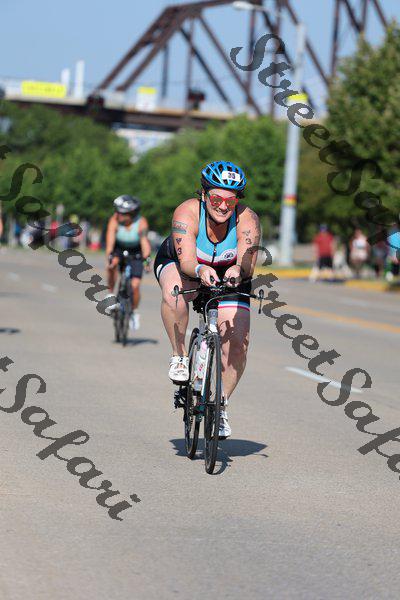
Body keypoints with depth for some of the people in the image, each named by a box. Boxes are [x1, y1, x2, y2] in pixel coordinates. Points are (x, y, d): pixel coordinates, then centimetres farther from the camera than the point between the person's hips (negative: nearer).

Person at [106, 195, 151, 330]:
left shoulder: (141, 223, -29)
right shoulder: (114, 220, -26)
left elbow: (144, 242, -39)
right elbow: (110, 240, -35)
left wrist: (147, 259, -54)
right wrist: (109, 258, -49)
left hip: (135, 252, -1)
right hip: (119, 248, 1)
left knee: (135, 286, -10)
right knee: (111, 265, -32)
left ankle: (134, 312, 14)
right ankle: (110, 294, -11)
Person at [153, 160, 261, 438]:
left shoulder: (247, 219, -27)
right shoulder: (188, 212, -31)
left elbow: (248, 262, -39)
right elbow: (186, 260, -40)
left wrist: (238, 269, -62)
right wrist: (201, 270, -62)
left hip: (229, 277, 2)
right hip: (180, 266, -2)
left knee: (238, 342, -13)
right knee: (175, 291, -38)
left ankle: (221, 405, 10)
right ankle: (179, 356, -16)